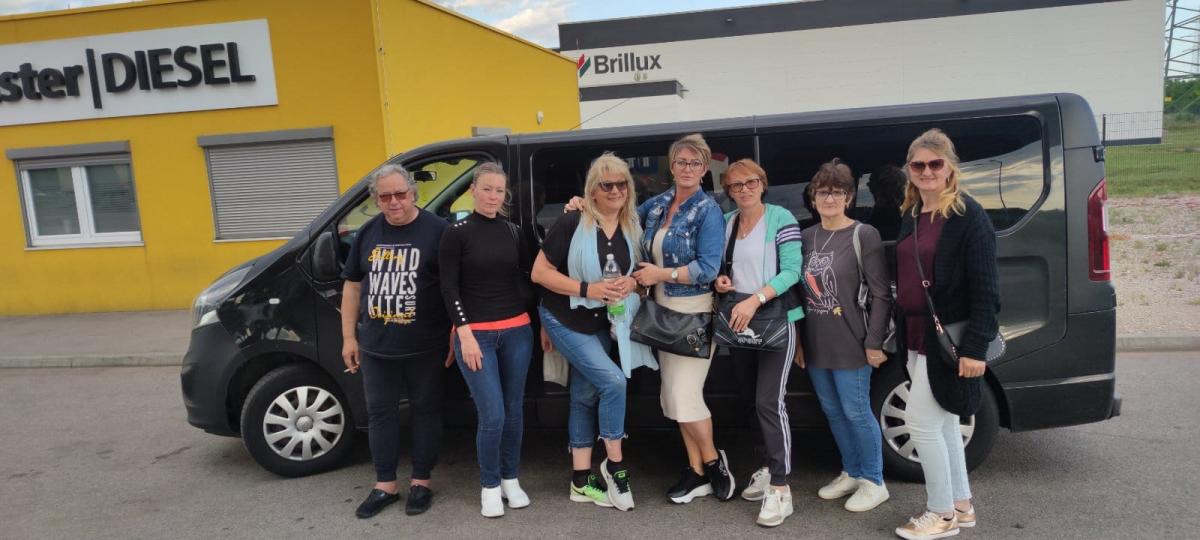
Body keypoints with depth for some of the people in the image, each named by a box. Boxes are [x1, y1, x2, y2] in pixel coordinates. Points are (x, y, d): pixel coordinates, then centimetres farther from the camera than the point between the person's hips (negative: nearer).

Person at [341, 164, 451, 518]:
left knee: (425, 410, 9)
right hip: (376, 346, 4)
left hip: (425, 345, -4)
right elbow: (352, 286, 12)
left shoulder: (438, 231, -7)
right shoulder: (367, 234, 7)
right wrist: (349, 337, 9)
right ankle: (385, 485, 25)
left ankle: (421, 482, 23)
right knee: (380, 412, 11)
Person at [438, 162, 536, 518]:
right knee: (492, 415, -7)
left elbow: (529, 277, 15)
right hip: (475, 333, -4)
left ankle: (511, 480, 26)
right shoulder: (457, 233, -3)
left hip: (517, 331, 4)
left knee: (514, 411, 10)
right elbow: (449, 289, -7)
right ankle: (490, 486, 13)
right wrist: (465, 333, -13)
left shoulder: (513, 232, 9)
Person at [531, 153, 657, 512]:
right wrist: (588, 289, -26)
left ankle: (582, 481, 20)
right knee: (613, 381, -17)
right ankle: (614, 463, 4)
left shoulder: (632, 229, -2)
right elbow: (539, 273, -17)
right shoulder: (572, 223, -18)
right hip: (565, 319, -6)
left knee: (586, 396, 11)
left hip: (601, 323, 6)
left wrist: (630, 283, -12)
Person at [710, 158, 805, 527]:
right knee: (754, 400, 13)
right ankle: (770, 468, 29)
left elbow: (792, 271, -16)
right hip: (739, 322, 6)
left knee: (770, 401, -12)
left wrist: (755, 300, -27)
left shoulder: (780, 218, -8)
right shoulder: (726, 222, 9)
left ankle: (781, 489, -5)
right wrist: (720, 280, -4)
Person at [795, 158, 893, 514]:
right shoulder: (807, 237, 8)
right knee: (832, 411, 15)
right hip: (816, 344, 6)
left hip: (850, 344, -6)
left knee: (856, 412, 2)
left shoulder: (864, 235, -8)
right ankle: (851, 472, 32)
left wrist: (874, 342, -14)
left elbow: (881, 294, -9)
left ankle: (874, 482, 19)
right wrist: (798, 341, 11)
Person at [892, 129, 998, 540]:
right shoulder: (911, 215, 10)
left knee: (921, 419, -4)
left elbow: (985, 287, -17)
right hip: (918, 336, 8)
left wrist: (975, 348, -21)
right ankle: (961, 505, 31)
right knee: (942, 421, 16)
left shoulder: (968, 216, -13)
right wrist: (902, 330, 13)